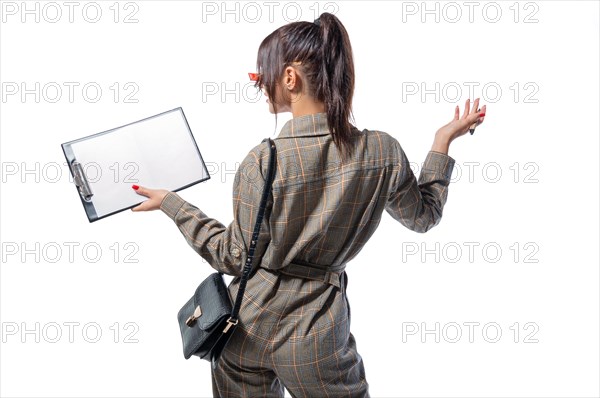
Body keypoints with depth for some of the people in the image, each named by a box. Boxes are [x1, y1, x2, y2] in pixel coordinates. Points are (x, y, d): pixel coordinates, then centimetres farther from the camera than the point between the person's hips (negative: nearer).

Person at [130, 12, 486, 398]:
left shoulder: (262, 162, -20)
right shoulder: (382, 151, -14)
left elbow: (238, 258, -8)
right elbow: (424, 216, 5)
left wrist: (171, 203, 1)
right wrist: (445, 139, 13)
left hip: (250, 326, 0)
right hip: (317, 338, 1)